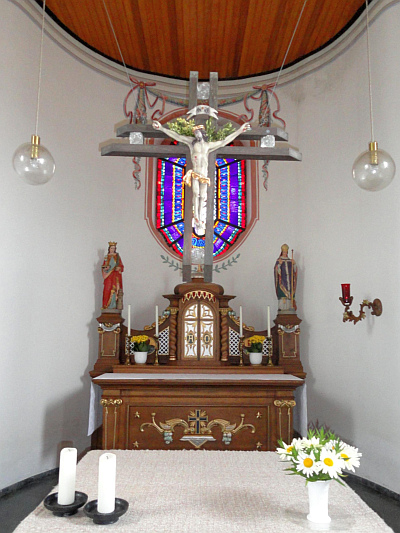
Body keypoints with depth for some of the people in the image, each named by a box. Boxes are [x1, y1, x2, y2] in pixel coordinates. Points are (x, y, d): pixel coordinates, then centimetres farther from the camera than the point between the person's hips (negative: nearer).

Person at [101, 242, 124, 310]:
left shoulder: (117, 256, 10)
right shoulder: (106, 257, 11)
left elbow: (121, 265, 8)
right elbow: (103, 266, 10)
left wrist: (119, 268, -12)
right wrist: (106, 268, -11)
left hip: (116, 275, 0)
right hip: (108, 275, 0)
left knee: (115, 288, -8)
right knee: (107, 289, -8)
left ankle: (114, 305, -9)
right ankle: (107, 305, -8)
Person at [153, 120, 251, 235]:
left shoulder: (209, 145, 14)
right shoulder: (192, 142, 11)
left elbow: (224, 141, 19)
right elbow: (176, 136, 8)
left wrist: (239, 130, 20)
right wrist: (161, 128, 4)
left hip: (204, 174, 2)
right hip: (194, 173, -2)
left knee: (202, 197, -2)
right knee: (196, 193, -21)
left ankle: (200, 221, 2)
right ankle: (196, 219, -23)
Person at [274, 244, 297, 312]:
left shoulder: (290, 260, 15)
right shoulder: (279, 260, 3)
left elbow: (294, 270, 9)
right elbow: (276, 270, -8)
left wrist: (294, 264, -7)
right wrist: (279, 264, -23)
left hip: (289, 280, 5)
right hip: (282, 279, -4)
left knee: (289, 294, 0)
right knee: (282, 294, -11)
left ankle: (289, 307, 3)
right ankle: (281, 308, -11)